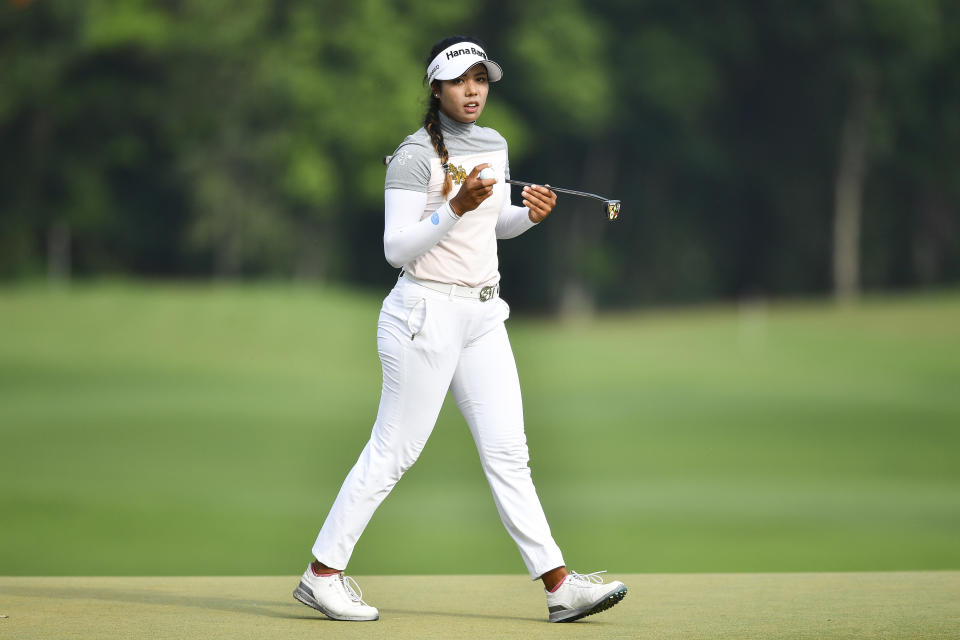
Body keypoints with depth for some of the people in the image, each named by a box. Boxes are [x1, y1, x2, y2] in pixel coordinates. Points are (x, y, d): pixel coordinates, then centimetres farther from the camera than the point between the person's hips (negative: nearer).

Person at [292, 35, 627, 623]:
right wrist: (456, 206, -28)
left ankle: (559, 584, -1)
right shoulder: (416, 156, -12)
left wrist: (530, 214, 4)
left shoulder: (494, 146, 11)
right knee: (393, 453, -4)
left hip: (484, 316, 7)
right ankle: (322, 573, 6)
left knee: (507, 451, 3)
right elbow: (397, 250, -18)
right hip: (426, 312, -7)